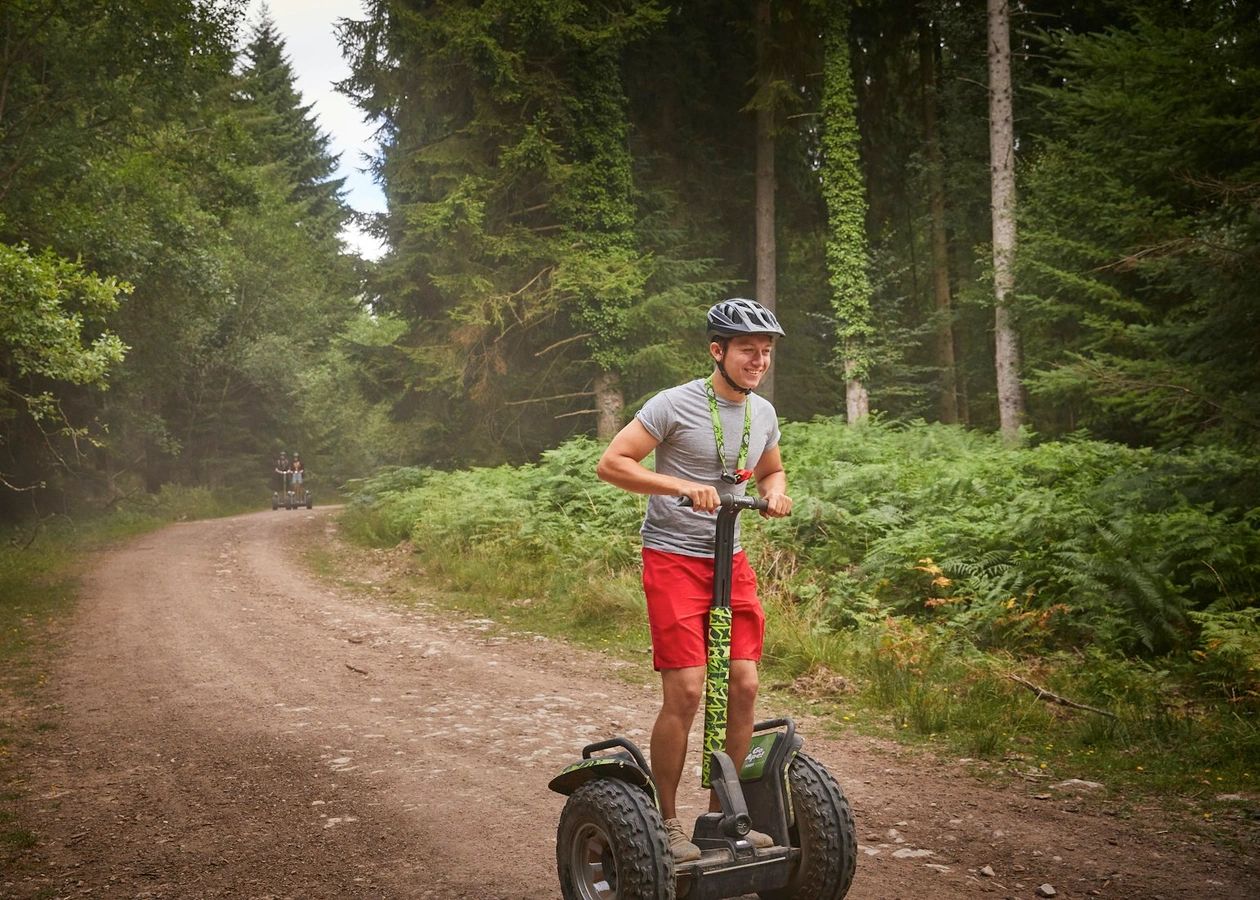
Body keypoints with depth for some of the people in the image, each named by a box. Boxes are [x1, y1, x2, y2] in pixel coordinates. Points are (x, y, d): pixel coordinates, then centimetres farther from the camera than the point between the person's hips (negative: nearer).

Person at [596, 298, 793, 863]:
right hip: (673, 558, -6)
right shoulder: (675, 404, -12)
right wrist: (682, 486, -24)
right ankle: (665, 823, 4)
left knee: (744, 684, 1)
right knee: (686, 692, -11)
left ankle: (722, 813, 16)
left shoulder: (763, 413, 8)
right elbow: (611, 463, -14)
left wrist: (776, 492, 2)